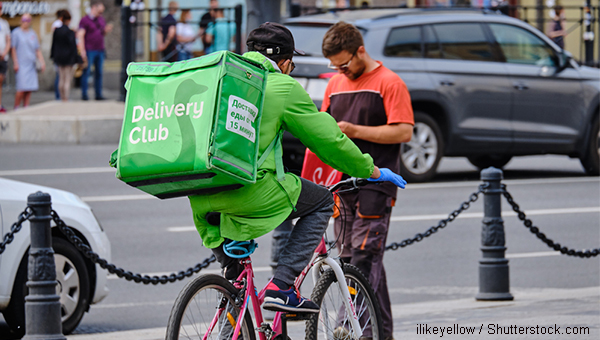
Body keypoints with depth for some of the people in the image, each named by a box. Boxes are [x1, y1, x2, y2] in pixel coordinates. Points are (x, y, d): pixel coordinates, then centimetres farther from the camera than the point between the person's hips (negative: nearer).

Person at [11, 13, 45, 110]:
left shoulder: (33, 34, 15)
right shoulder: (16, 33, 2)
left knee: (29, 89, -1)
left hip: (31, 65, 5)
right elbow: (14, 49, -1)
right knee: (22, 88, -14)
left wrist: (42, 63, 10)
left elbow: (38, 50, 18)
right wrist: (15, 63, -8)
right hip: (21, 65, -5)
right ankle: (16, 108, -4)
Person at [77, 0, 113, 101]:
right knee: (86, 72, -5)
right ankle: (84, 94, -2)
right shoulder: (85, 20, -6)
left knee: (99, 73, 7)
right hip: (89, 50, -6)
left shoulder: (101, 19, 15)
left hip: (100, 50, 6)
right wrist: (82, 51, -20)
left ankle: (98, 94, 10)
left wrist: (106, 30, 1)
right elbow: (80, 36, -12)